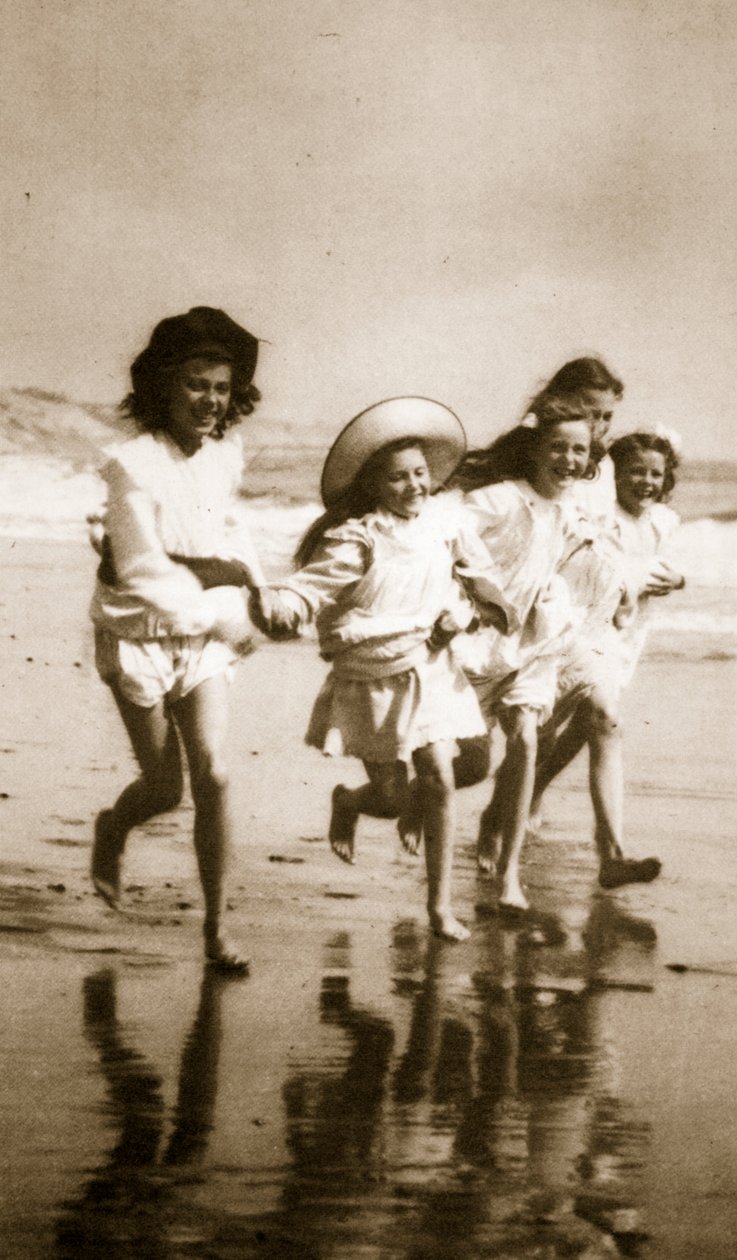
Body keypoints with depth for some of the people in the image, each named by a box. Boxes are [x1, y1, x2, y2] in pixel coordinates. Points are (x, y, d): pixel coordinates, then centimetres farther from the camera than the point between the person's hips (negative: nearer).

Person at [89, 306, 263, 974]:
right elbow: (142, 569, -23)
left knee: (214, 775, -7)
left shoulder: (227, 454, 0)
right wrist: (217, 618, -28)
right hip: (139, 636, -4)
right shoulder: (134, 465, -18)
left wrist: (252, 577, 5)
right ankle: (113, 826, 40)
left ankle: (216, 927, 3)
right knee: (164, 786, 3)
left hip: (204, 636, 4)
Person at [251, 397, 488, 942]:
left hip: (431, 671, 4)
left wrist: (459, 612, -2)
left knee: (440, 781, -4)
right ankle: (347, 802, 42)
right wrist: (277, 607, -43)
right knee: (391, 798, 3)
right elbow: (309, 588, -21)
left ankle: (441, 904, 7)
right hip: (372, 683, -4)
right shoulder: (355, 541, -17)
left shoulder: (444, 520, -1)